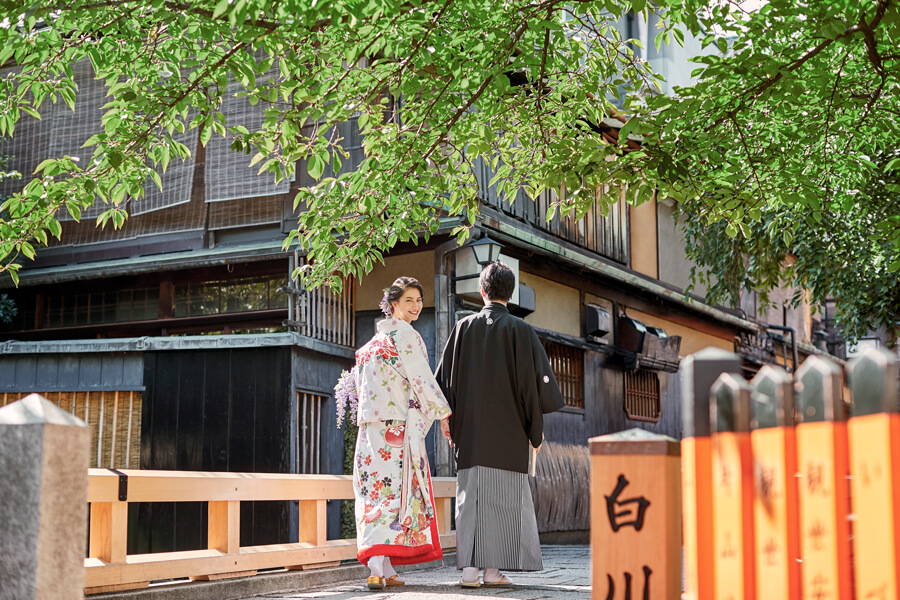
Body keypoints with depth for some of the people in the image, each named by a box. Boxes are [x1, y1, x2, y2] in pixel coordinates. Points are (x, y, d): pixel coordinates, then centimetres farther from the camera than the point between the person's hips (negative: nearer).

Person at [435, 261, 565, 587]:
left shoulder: (463, 328, 4)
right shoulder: (520, 330, -4)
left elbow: (444, 378, 5)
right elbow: (536, 380, -6)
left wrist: (447, 420, 13)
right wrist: (536, 427, 3)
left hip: (470, 429, 2)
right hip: (508, 430, -2)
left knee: (470, 494, 4)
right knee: (504, 496, 3)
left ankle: (469, 567, -2)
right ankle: (493, 569, 1)